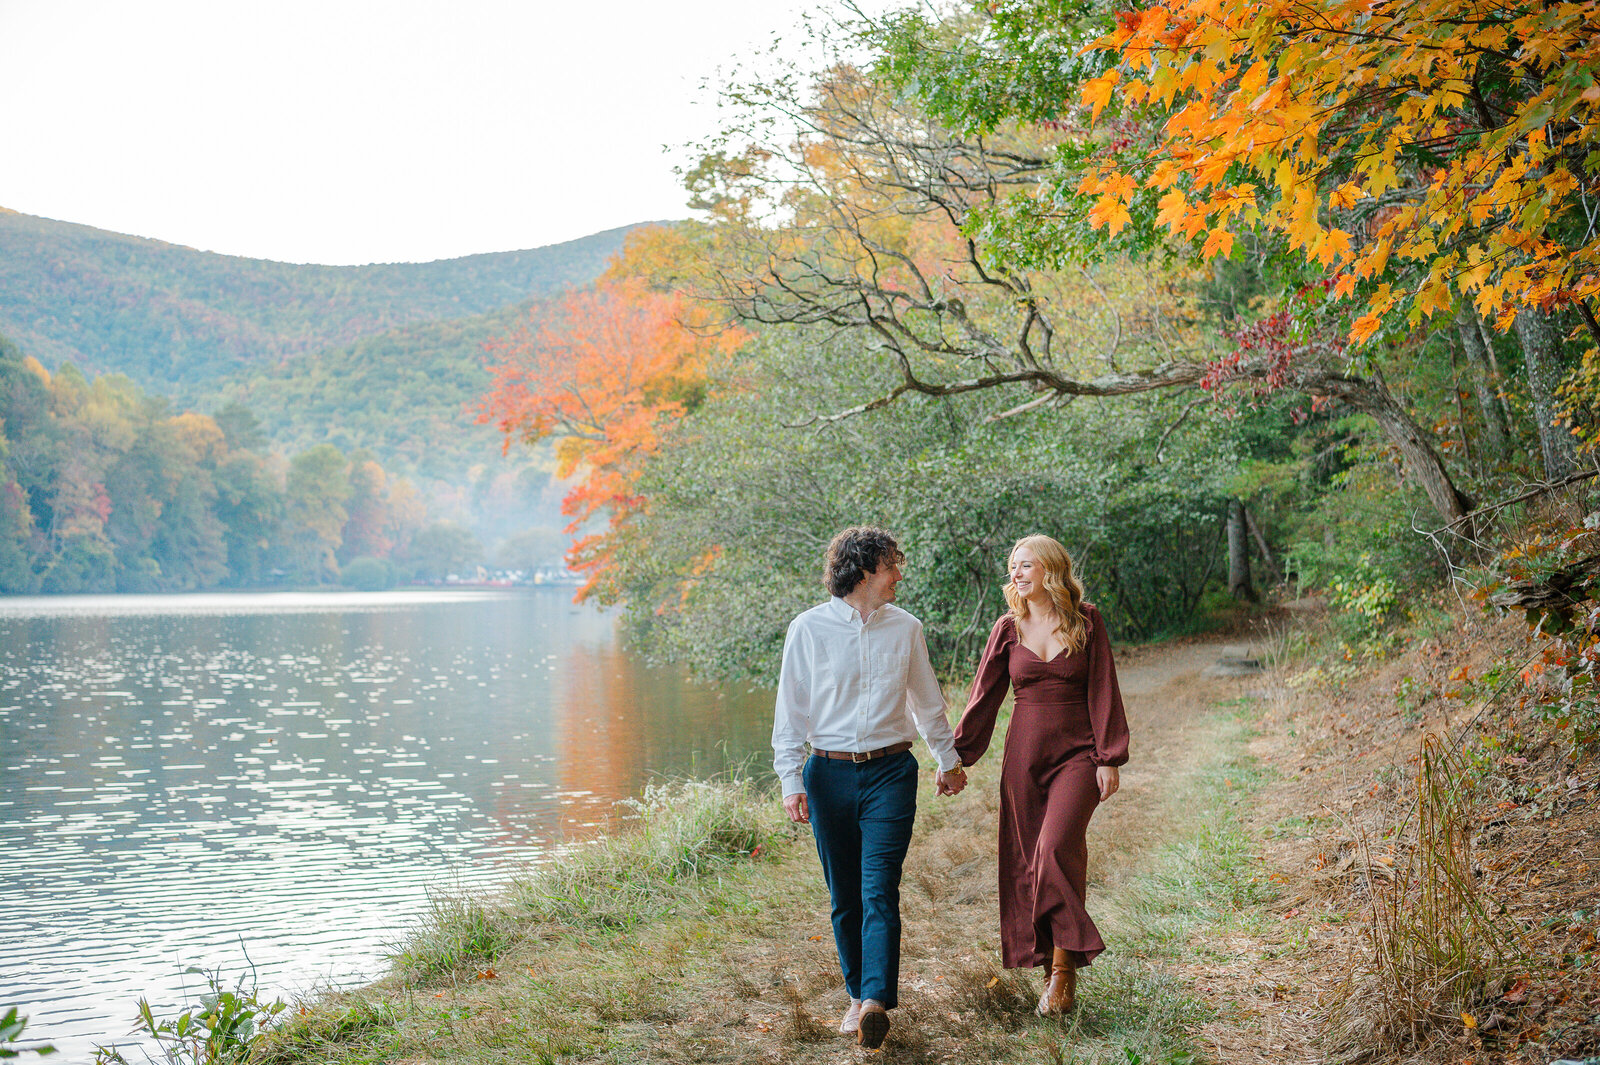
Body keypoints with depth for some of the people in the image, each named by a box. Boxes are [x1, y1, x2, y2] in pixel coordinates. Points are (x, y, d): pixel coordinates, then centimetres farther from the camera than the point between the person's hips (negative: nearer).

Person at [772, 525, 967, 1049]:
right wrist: (791, 780, -5)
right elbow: (790, 710, 3)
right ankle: (859, 996, 19)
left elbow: (928, 703, 21)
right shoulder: (809, 629, 0)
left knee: (879, 891, -12)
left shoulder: (905, 628, 7)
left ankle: (876, 1001, -20)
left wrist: (949, 760, 28)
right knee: (844, 895, 6)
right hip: (830, 774, 0)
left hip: (890, 772, 0)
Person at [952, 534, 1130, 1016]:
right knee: (1026, 860, 2)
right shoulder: (1008, 628, 6)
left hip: (1077, 753, -3)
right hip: (1024, 754, 3)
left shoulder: (1087, 622, 0)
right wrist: (957, 756, 2)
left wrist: (1109, 759, -4)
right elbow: (984, 696, 7)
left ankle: (1065, 965, -12)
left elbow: (1102, 692, 0)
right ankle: (1048, 966, 13)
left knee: (1057, 847, -20)